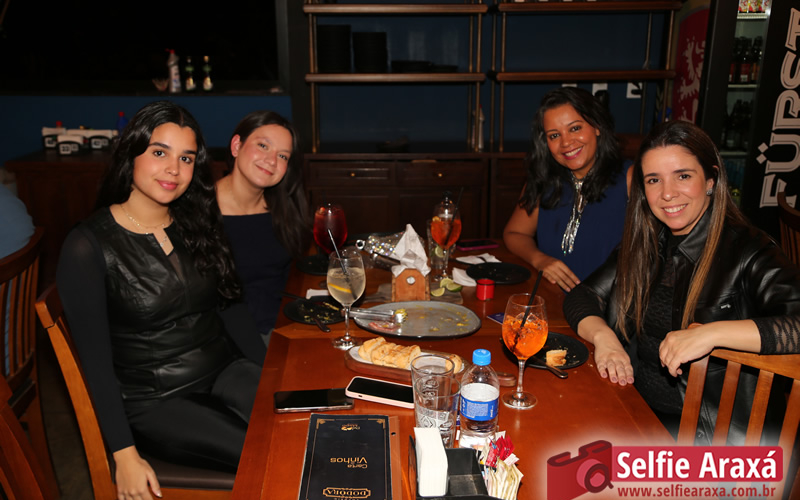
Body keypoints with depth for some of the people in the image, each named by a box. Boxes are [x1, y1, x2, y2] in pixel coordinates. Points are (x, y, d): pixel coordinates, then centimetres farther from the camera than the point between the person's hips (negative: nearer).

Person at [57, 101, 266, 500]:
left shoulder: (197, 224, 6)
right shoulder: (88, 246, -9)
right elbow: (95, 358, -9)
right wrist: (125, 455, -12)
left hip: (224, 373, 5)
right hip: (154, 403, -4)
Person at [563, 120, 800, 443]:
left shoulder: (748, 252, -10)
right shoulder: (644, 245, 7)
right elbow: (583, 296, 8)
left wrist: (713, 333, -33)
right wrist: (602, 335, -12)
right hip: (630, 402, 5)